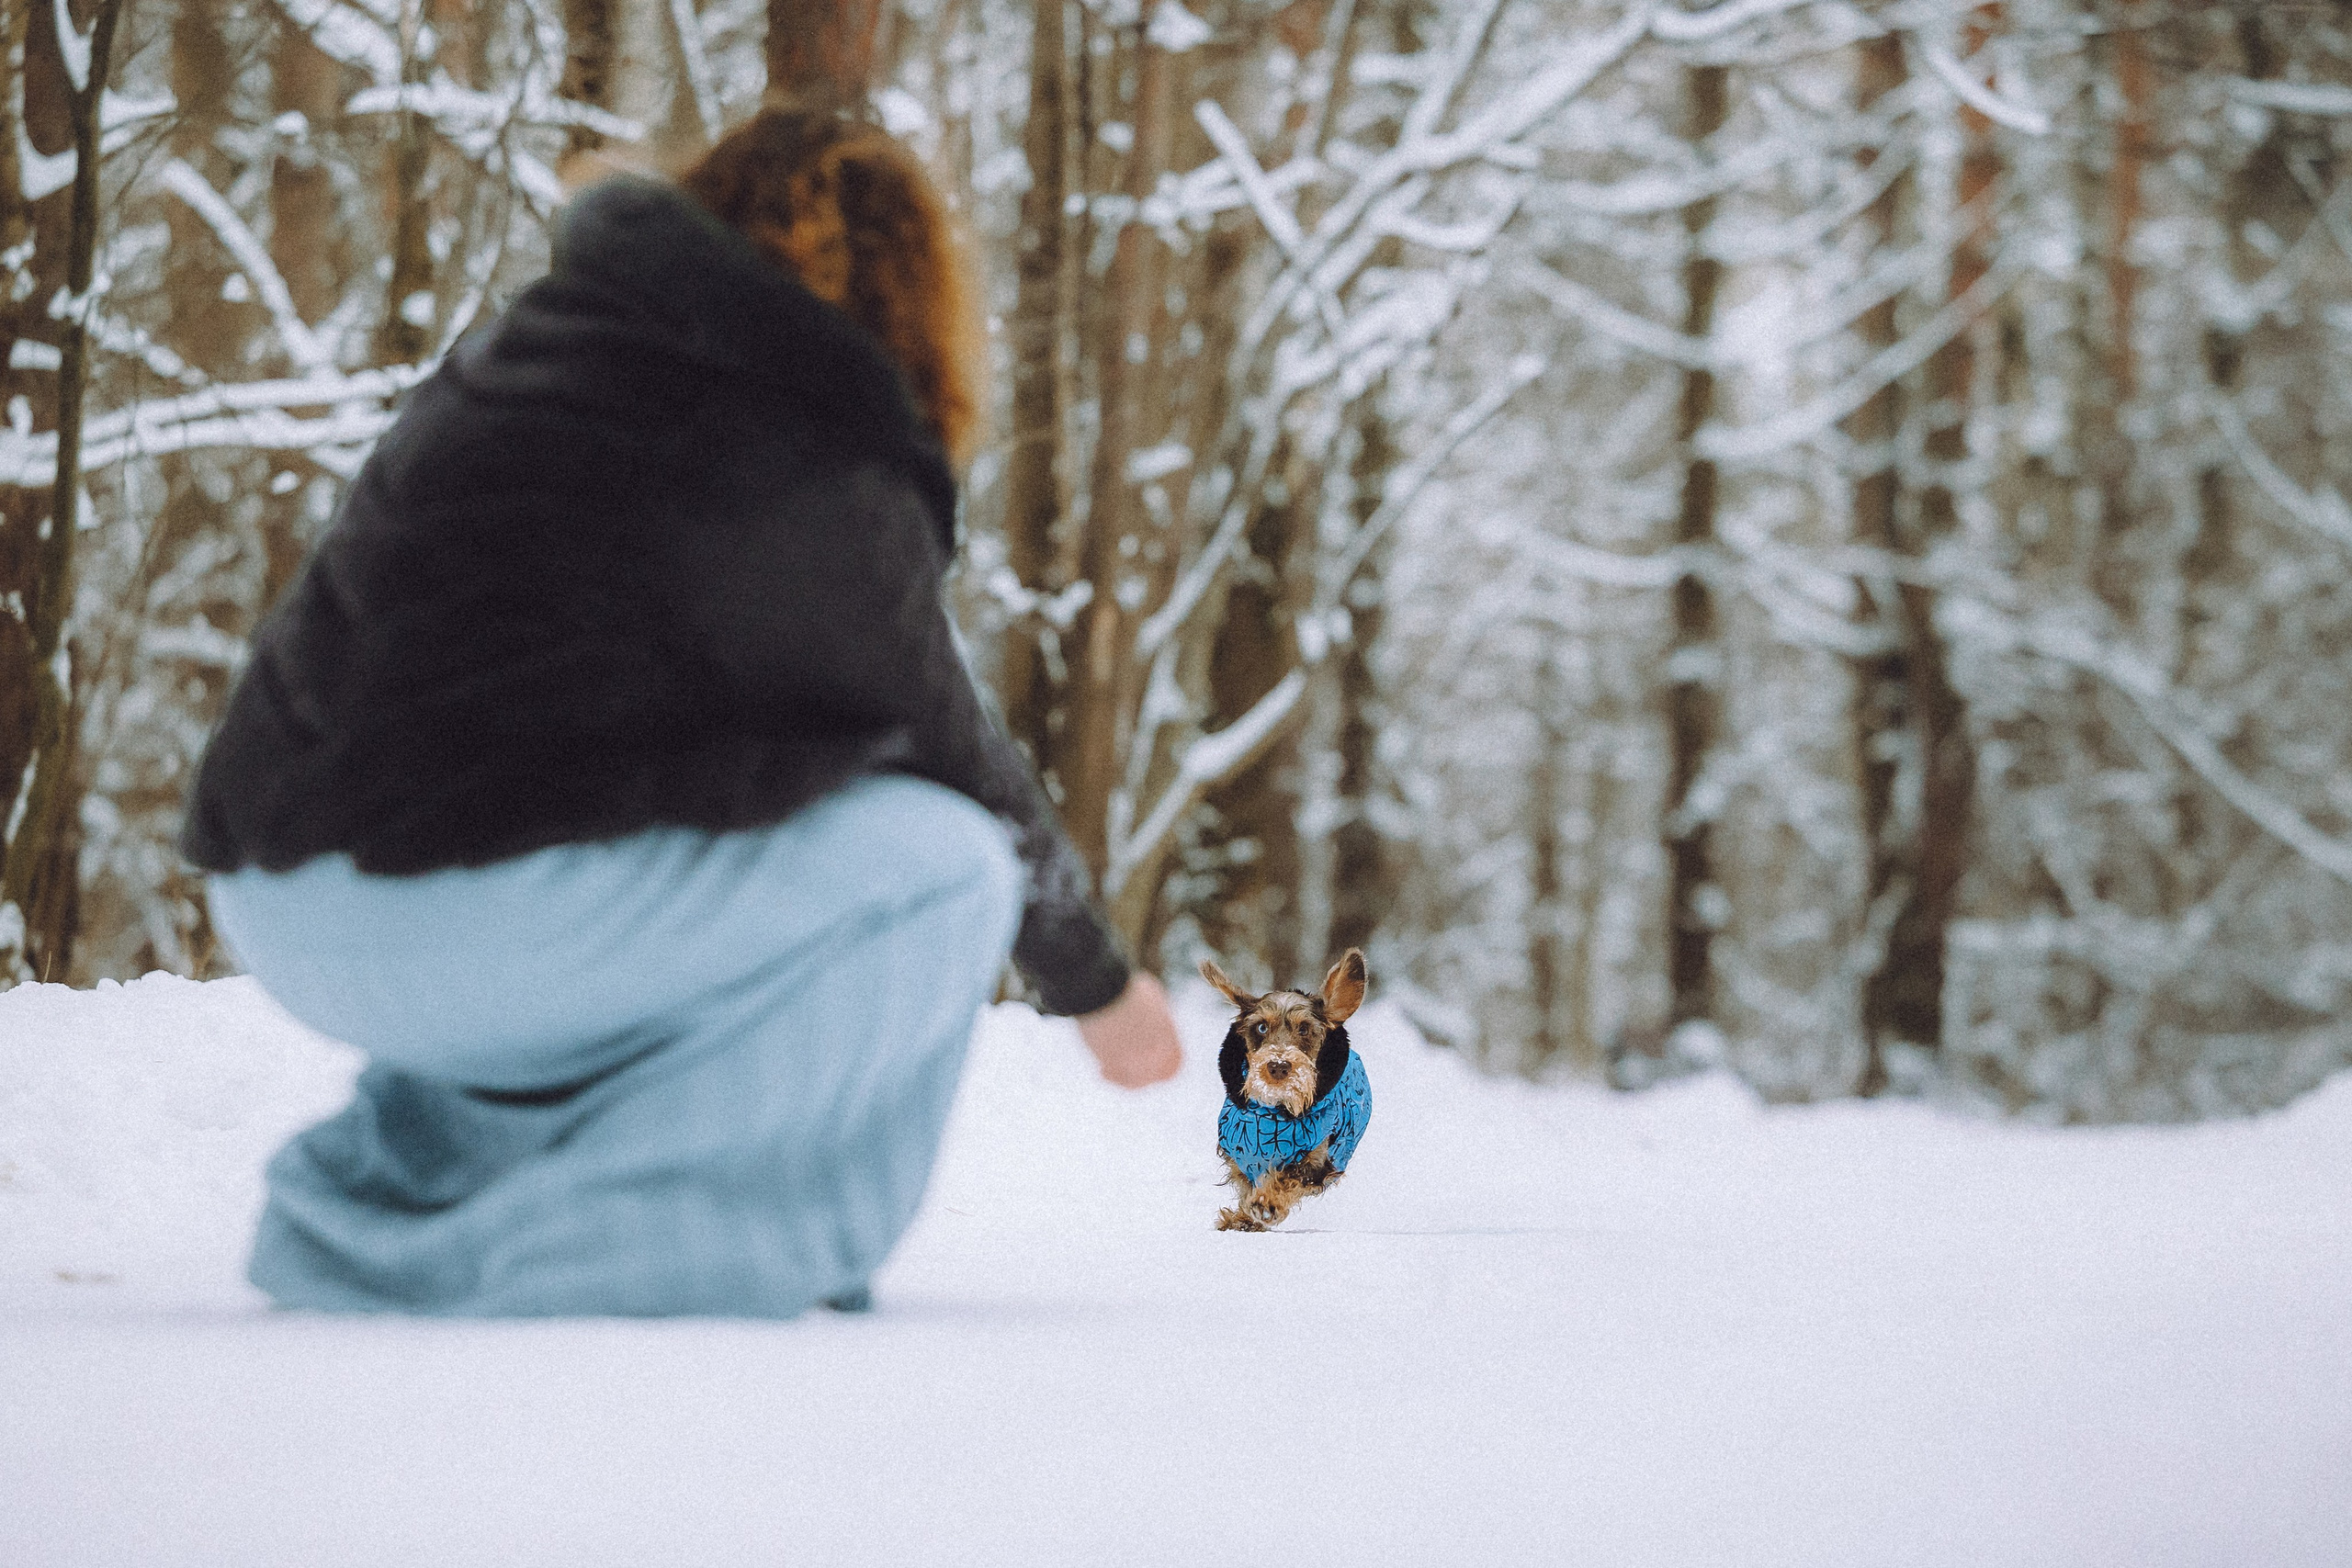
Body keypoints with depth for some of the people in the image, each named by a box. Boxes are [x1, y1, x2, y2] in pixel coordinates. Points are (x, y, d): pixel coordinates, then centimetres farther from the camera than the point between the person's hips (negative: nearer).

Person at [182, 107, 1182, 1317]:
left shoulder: (531, 352, 20)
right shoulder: (814, 459, -5)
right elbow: (950, 756, 5)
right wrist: (1096, 979, 22)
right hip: (447, 916, -9)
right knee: (940, 865, -5)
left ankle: (384, 1186, 21)